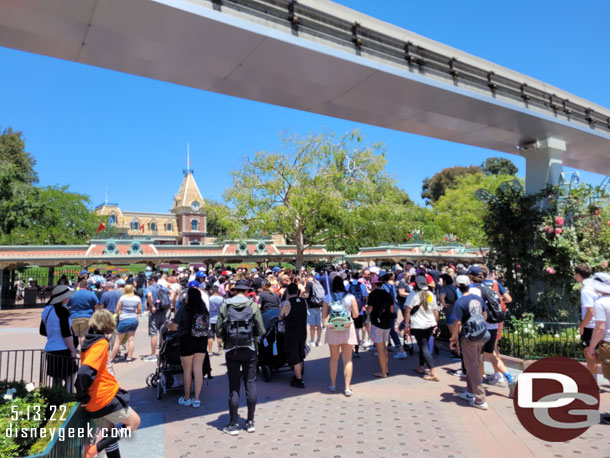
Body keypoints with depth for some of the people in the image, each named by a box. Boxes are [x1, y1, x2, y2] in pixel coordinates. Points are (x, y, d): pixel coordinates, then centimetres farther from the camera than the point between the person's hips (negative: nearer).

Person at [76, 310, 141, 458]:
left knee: (109, 432, 21)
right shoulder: (101, 343, -19)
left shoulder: (89, 341, 7)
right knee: (134, 421, 8)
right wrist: (83, 397, -16)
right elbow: (84, 373, -29)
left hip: (95, 401, 8)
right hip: (106, 397, -8)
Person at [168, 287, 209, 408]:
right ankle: (196, 399, 14)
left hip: (187, 341, -4)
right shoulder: (204, 310, 2)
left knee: (187, 371, 9)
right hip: (202, 342, 4)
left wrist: (167, 325, 13)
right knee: (198, 369, 8)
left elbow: (173, 327, -9)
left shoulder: (183, 310, -11)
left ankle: (187, 398, 22)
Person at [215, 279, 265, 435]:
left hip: (231, 350, 0)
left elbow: (219, 331, -3)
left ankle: (233, 425, 14)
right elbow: (261, 330, -4)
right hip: (249, 350, 0)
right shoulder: (253, 306, -5)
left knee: (233, 387, 6)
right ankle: (250, 422, 18)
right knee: (251, 384, 10)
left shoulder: (225, 306, -4)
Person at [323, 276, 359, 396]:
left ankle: (333, 385, 25)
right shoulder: (350, 297, -6)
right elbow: (356, 314, -4)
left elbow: (324, 316, -6)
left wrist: (325, 323, 13)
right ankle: (347, 387, 4)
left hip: (332, 329, 1)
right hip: (348, 329, -1)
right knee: (347, 359, 6)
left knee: (334, 358, 16)